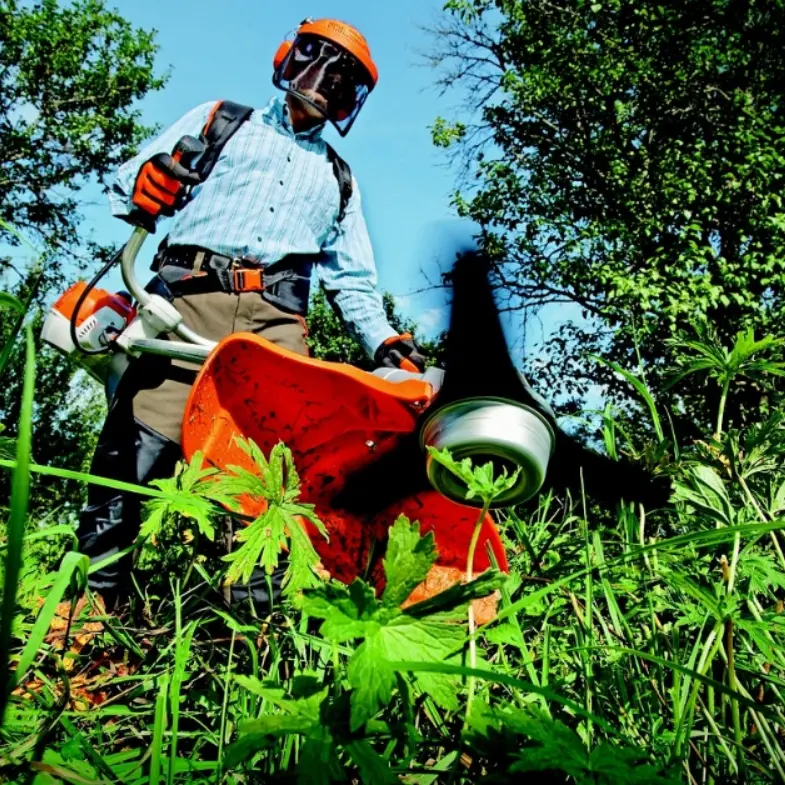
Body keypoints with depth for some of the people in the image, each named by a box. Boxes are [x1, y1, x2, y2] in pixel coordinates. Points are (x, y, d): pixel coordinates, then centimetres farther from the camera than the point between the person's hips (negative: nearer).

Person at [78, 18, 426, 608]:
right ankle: (96, 589, -10)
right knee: (140, 441, -16)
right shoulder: (221, 120, 24)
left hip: (277, 320, 3)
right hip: (191, 296, -2)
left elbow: (353, 280, 26)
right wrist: (144, 185, -9)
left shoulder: (338, 178, 31)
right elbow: (131, 181, 17)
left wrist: (384, 341, 10)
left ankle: (253, 605, -9)